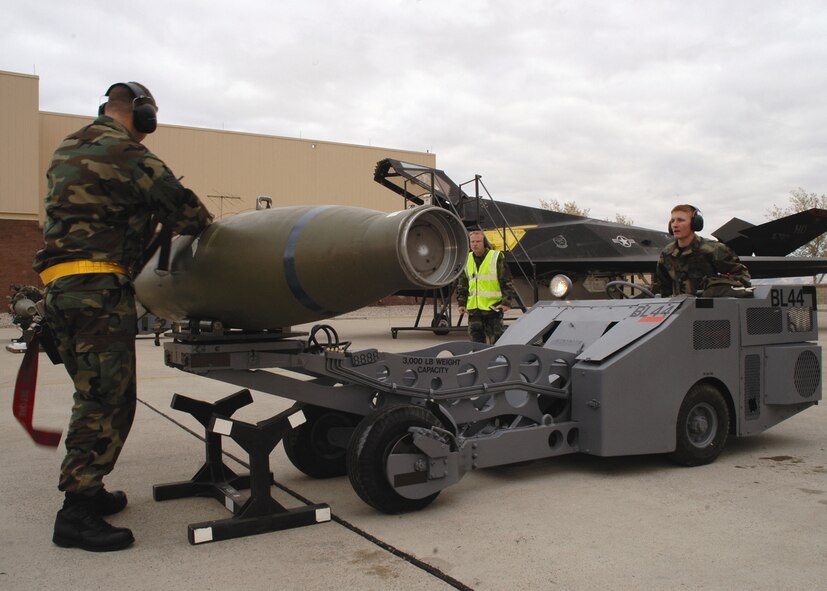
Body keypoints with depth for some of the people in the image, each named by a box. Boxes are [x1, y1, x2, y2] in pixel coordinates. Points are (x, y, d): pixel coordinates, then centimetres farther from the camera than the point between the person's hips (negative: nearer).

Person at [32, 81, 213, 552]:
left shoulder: (67, 151, 23)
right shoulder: (124, 152, -7)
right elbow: (178, 204, -10)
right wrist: (203, 224, 11)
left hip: (60, 285, 10)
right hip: (99, 287, -10)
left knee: (94, 395, 17)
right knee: (109, 398, -8)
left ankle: (85, 489, 25)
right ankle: (77, 512, -8)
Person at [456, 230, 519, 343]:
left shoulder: (497, 258, -4)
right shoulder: (467, 260, 11)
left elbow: (507, 282, -4)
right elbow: (462, 284, 19)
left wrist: (507, 302, -12)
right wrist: (461, 303, 12)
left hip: (493, 307, -5)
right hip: (473, 308, 5)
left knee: (496, 340, -3)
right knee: (476, 339, 9)